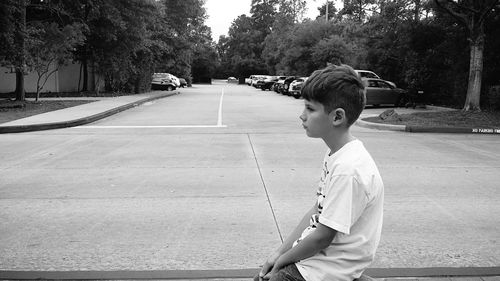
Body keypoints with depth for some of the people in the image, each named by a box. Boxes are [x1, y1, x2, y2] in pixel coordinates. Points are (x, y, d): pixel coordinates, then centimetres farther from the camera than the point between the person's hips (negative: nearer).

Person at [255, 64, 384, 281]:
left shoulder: (348, 170, -27)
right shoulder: (335, 154, 3)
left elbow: (322, 238, -22)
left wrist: (283, 259, -8)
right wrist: (280, 252, 4)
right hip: (308, 251, 8)